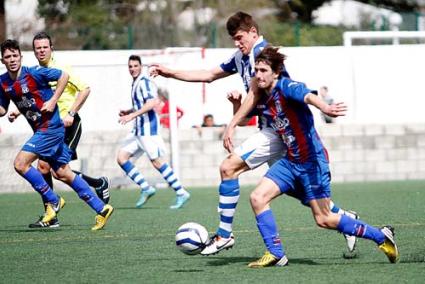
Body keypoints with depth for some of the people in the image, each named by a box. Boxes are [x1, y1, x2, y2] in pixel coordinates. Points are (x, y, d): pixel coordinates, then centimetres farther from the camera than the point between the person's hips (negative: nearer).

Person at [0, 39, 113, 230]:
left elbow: (63, 76, -8)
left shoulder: (33, 73, -14)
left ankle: (52, 201, -1)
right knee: (62, 174, 9)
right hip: (40, 130, 8)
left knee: (20, 163, -15)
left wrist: (53, 101, -13)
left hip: (50, 128, -8)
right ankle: (101, 209, 15)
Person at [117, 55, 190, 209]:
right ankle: (146, 188, 4)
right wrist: (128, 112, 14)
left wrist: (132, 115, -27)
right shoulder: (135, 83, 18)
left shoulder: (144, 82, -11)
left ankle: (181, 193, -5)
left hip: (148, 127, -10)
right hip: (139, 129, 10)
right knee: (121, 157, 3)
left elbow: (152, 103, -24)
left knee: (156, 161, -10)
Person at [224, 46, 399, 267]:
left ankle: (381, 236, 10)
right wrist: (231, 127, 4)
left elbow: (308, 96, -38)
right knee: (257, 198, -6)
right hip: (291, 161, 8)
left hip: (312, 160, -8)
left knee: (323, 219, -5)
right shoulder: (263, 96, 8)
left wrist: (325, 108, -61)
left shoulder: (286, 87, -17)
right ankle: (275, 254, 2)